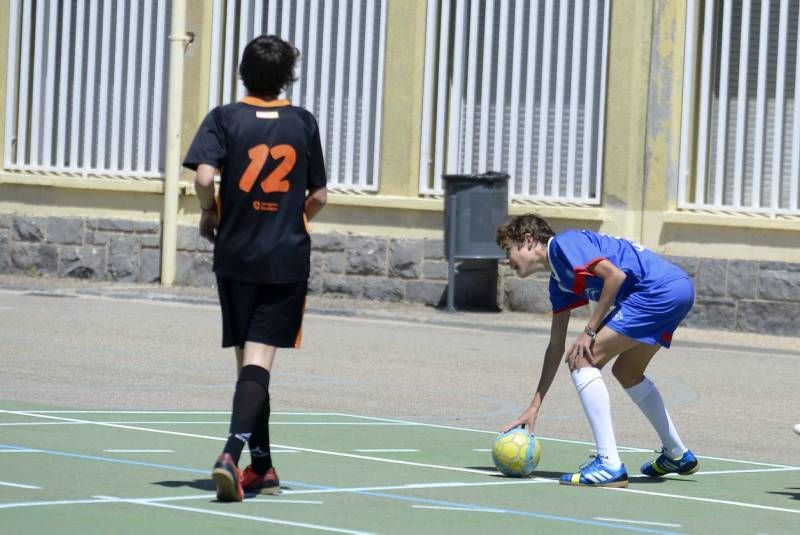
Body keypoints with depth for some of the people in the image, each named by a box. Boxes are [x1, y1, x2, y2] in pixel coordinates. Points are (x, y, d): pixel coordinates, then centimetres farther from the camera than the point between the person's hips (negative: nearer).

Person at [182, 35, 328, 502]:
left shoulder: (225, 119, -1)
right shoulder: (304, 123, 3)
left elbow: (204, 175, -16)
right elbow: (320, 196, 7)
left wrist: (209, 214, 3)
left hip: (237, 255, 0)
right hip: (288, 258, 0)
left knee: (248, 357, 11)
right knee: (260, 358, -7)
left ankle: (262, 466, 16)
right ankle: (232, 453, -27)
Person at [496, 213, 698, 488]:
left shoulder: (562, 244, -4)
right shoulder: (559, 280, 24)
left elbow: (616, 275, -16)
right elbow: (556, 346, 26)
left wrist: (590, 331, -10)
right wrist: (534, 407, 25)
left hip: (658, 288, -10)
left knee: (582, 360, -10)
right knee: (627, 372, 29)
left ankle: (609, 465, -13)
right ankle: (677, 455, 41)